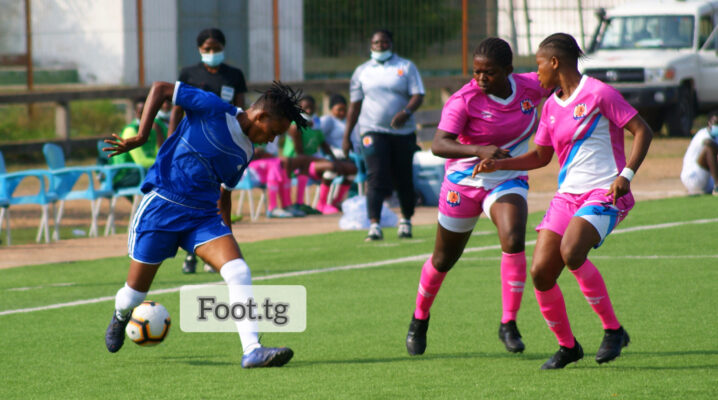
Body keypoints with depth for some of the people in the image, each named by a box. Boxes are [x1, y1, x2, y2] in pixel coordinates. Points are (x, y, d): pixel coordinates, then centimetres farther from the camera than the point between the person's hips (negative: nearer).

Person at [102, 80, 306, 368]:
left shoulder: (244, 153, 7)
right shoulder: (213, 109, -12)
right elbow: (160, 88, -8)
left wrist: (225, 234, 20)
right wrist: (141, 136, -16)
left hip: (204, 215, 5)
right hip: (162, 206, -5)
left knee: (239, 273, -19)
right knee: (135, 292, 5)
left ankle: (252, 351, -24)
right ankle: (120, 317, 42)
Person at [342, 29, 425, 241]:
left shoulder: (406, 67, 6)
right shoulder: (362, 71, 11)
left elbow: (418, 95, -5)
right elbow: (354, 105, 14)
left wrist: (406, 112, -25)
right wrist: (347, 136, 9)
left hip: (403, 132, 0)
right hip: (373, 130, 0)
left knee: (404, 180, 7)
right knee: (376, 178, -15)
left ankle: (406, 221, 27)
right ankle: (374, 226, -22)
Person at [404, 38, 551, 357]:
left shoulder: (530, 87, -11)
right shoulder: (465, 100, -24)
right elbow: (438, 144, -37)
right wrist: (479, 151, -49)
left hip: (509, 181, 2)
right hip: (464, 182, -2)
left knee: (513, 241, -25)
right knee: (444, 260, 12)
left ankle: (509, 324, -12)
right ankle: (419, 319, 39)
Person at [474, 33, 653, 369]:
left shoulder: (598, 94, -7)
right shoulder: (551, 106, 15)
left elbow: (642, 131, -8)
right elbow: (541, 156, 25)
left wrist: (627, 175, -20)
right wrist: (499, 164, 12)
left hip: (604, 193, -7)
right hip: (567, 195, 7)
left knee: (571, 251, -31)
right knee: (540, 272, -6)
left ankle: (614, 330, -16)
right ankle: (567, 346, 13)